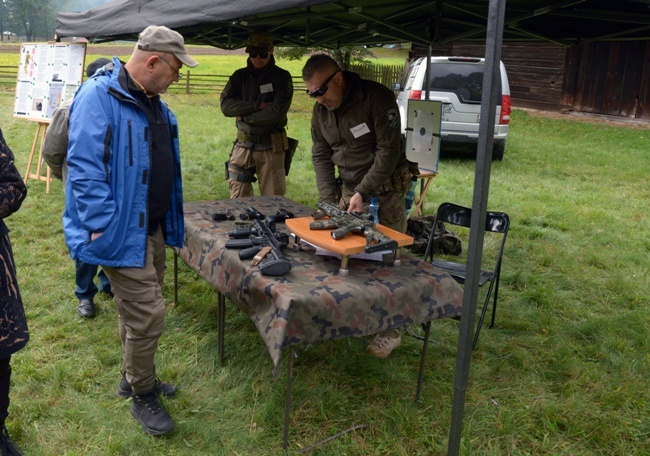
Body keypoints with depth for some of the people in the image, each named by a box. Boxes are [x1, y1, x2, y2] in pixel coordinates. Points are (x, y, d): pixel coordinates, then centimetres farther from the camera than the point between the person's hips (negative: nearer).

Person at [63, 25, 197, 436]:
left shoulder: (154, 104, 10)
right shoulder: (98, 97, -19)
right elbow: (84, 170, -23)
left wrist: (171, 221, 18)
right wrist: (102, 229, -23)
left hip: (151, 228, 9)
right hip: (123, 232, -9)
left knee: (140, 309, 20)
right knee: (147, 314, -4)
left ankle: (135, 378, 38)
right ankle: (143, 397, 16)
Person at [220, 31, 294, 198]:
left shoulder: (282, 77, -2)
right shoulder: (239, 76, 9)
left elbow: (277, 112, -14)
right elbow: (225, 104, -4)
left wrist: (244, 116, -7)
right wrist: (257, 106, -14)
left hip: (270, 147, -3)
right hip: (243, 146, 3)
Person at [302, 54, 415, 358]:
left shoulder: (377, 98, -18)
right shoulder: (321, 110, 2)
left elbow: (389, 150, -19)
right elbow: (321, 156, 6)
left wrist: (362, 192, -22)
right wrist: (328, 201, -6)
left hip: (385, 190, -6)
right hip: (348, 189, 6)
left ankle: (389, 332, 8)